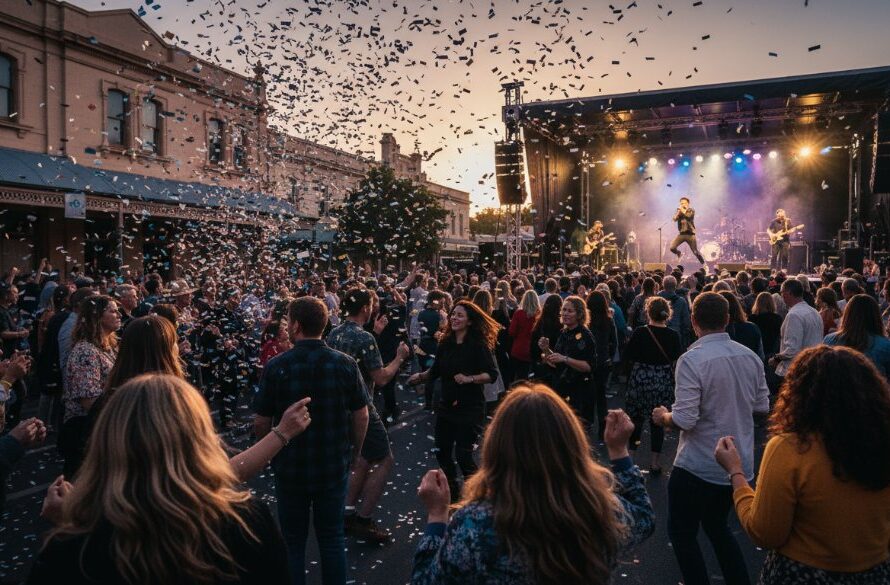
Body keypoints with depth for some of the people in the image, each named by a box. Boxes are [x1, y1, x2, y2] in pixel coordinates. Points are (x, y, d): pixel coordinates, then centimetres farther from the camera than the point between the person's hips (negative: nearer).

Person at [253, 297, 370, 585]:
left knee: (293, 541, 17)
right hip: (334, 467, 1)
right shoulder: (346, 364, -11)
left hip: (290, 467, -1)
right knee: (332, 537, 16)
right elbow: (361, 416, -4)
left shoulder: (276, 366, -15)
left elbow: (261, 423, -10)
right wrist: (353, 452, 12)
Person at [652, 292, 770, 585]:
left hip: (698, 467, -7)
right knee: (716, 524, 26)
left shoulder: (691, 359, -22)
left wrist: (663, 416, -4)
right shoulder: (750, 356, -2)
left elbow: (684, 420, -24)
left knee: (682, 531, 13)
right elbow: (762, 406, 7)